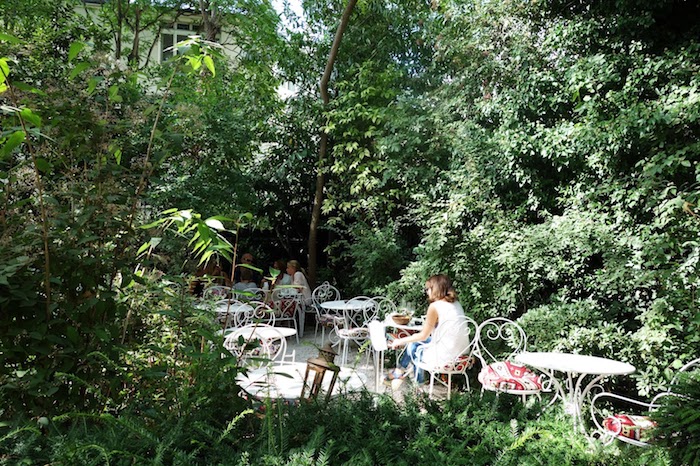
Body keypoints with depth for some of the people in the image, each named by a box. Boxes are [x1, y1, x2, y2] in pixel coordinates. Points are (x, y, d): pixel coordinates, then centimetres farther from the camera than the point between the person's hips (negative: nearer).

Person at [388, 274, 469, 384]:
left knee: (413, 346, 16)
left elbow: (424, 335, -7)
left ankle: (400, 371, 37)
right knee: (414, 340, 19)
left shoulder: (435, 306, -16)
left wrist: (400, 341, 5)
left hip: (446, 356, -7)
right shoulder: (456, 303, 6)